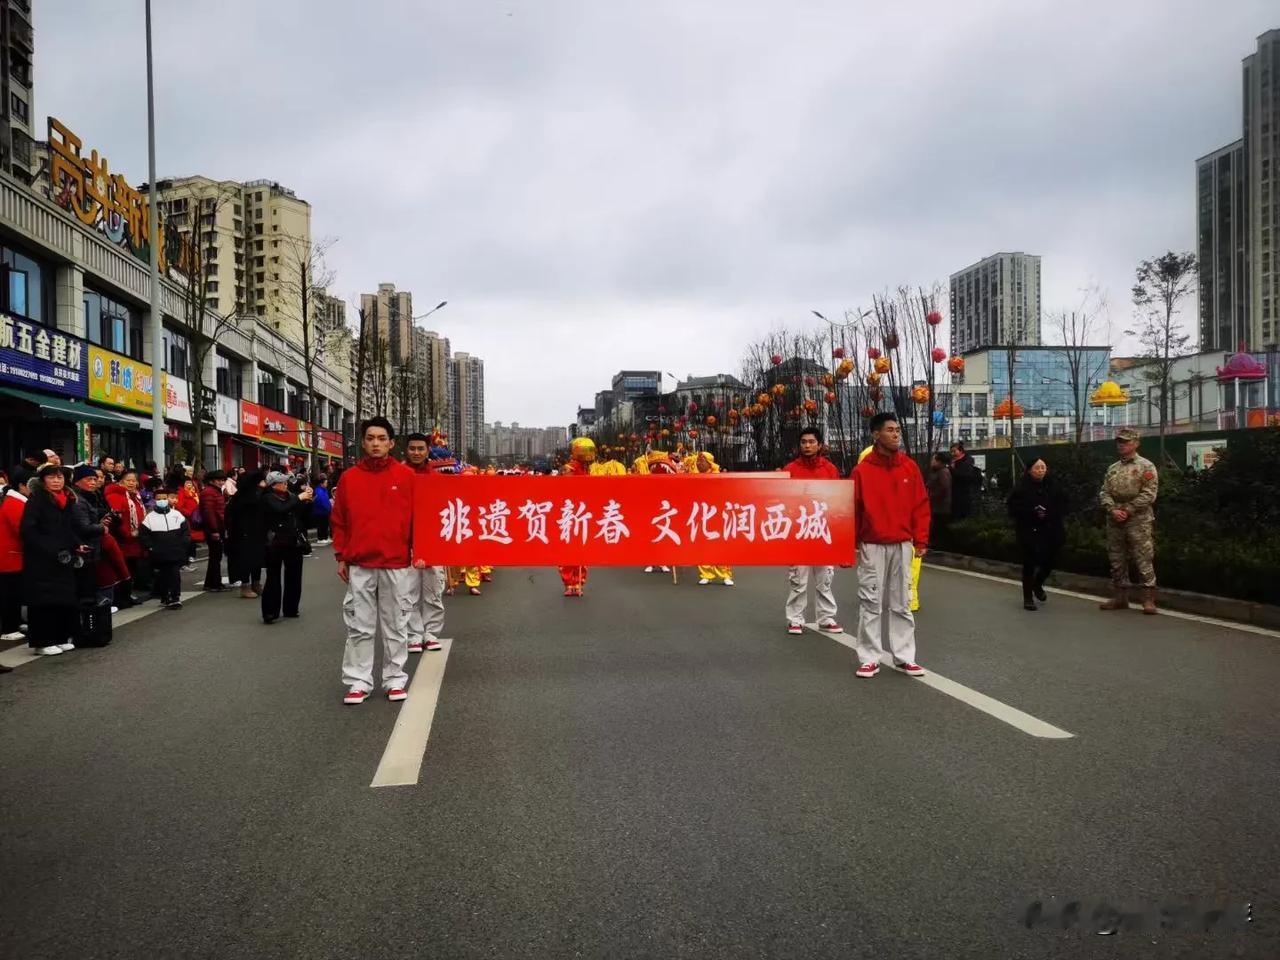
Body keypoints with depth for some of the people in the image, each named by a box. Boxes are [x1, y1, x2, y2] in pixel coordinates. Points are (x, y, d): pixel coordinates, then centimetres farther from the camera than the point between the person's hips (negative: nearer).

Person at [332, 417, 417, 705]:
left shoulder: (406, 476, 1)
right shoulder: (349, 477, 4)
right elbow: (339, 520, 7)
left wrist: (418, 551, -3)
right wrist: (341, 557, 4)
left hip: (397, 563, -1)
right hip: (359, 564, 1)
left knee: (395, 626, 7)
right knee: (359, 627, 5)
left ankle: (395, 679, 16)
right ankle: (358, 681, 13)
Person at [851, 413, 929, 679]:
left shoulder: (910, 467, 4)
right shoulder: (862, 470, -4)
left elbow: (921, 505, 6)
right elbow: (852, 509, -3)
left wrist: (920, 540, 1)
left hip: (902, 545, 3)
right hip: (872, 546, -2)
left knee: (901, 604, 8)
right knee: (870, 603, 1)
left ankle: (904, 657, 16)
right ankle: (869, 658, 8)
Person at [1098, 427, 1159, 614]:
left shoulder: (1146, 466, -2)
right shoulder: (1112, 469, 16)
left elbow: (1148, 494, -11)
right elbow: (1104, 493, 9)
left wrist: (1128, 511, -14)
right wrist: (1113, 510, -8)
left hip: (1138, 521, -6)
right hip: (1114, 521, 6)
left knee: (1143, 560, -7)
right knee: (1117, 560, 10)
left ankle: (1148, 599, -3)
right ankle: (1120, 597, 18)